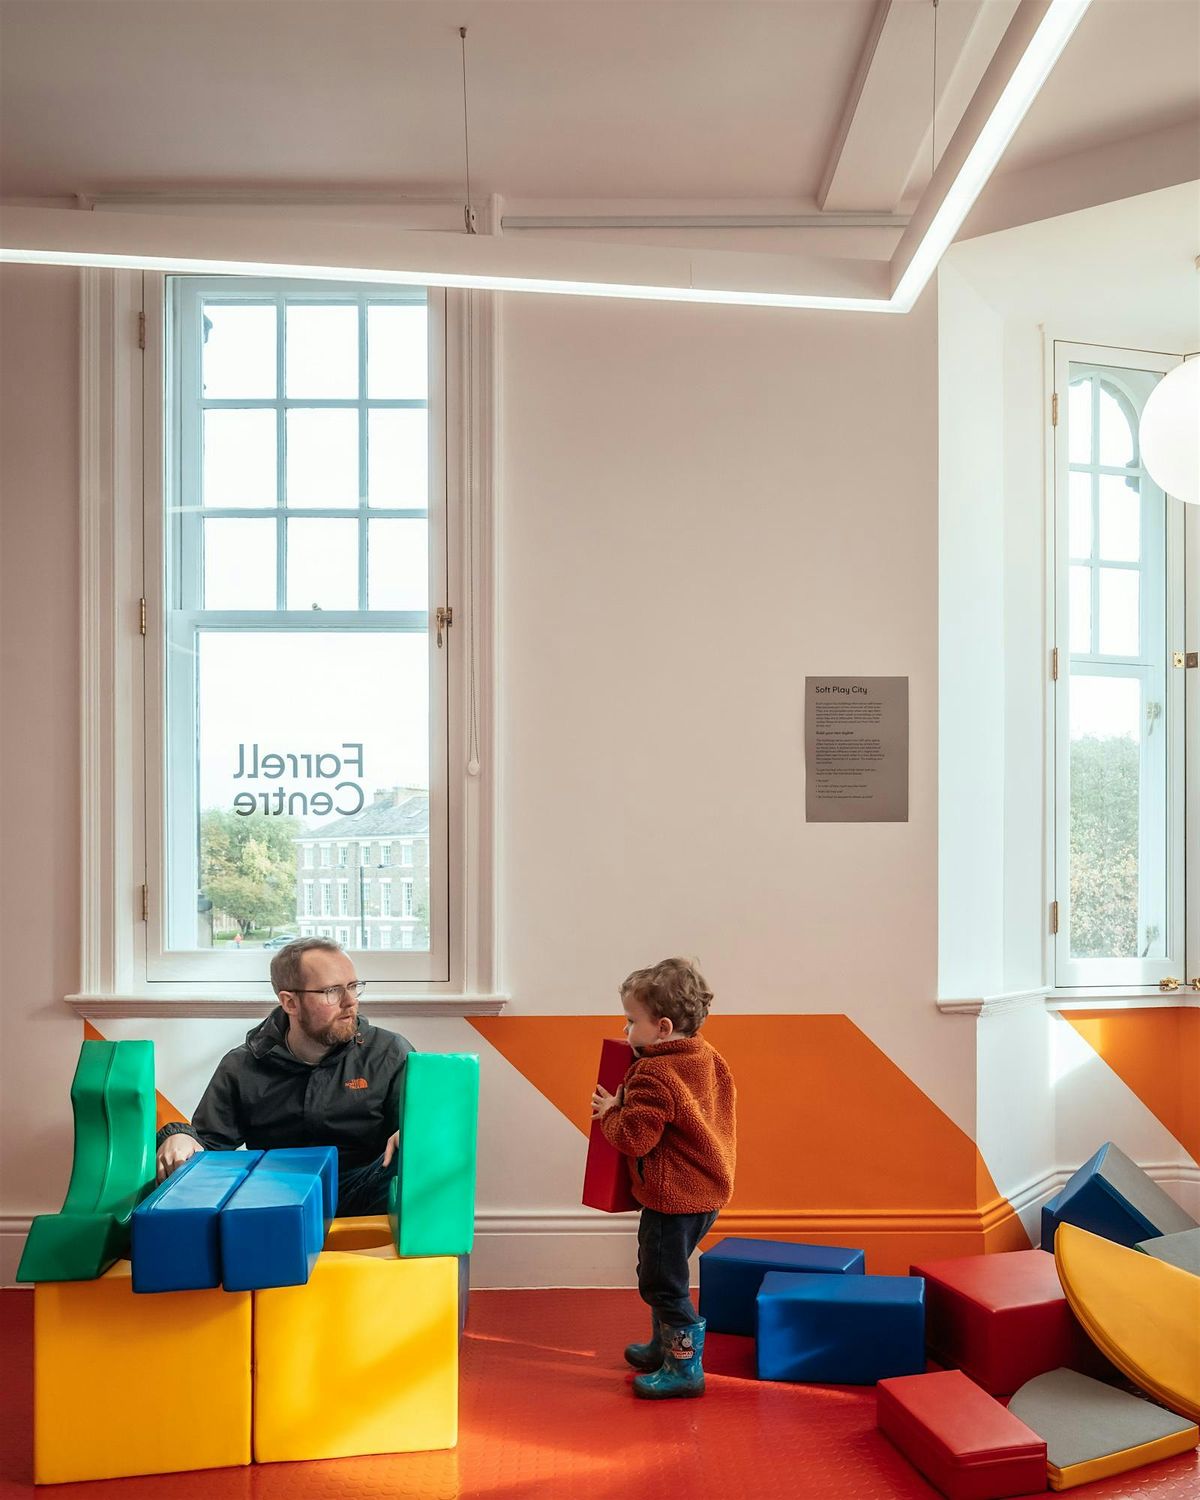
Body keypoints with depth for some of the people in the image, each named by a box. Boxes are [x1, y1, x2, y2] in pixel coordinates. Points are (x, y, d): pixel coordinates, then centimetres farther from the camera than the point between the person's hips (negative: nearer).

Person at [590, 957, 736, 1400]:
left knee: (662, 1281, 4)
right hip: (709, 1192, 10)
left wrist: (610, 1111, -7)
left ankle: (685, 1366, 12)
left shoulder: (654, 1076, -24)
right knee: (662, 1273, 25)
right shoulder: (711, 1060, 4)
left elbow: (633, 1138, -25)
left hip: (671, 1197, -10)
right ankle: (664, 1346, 38)